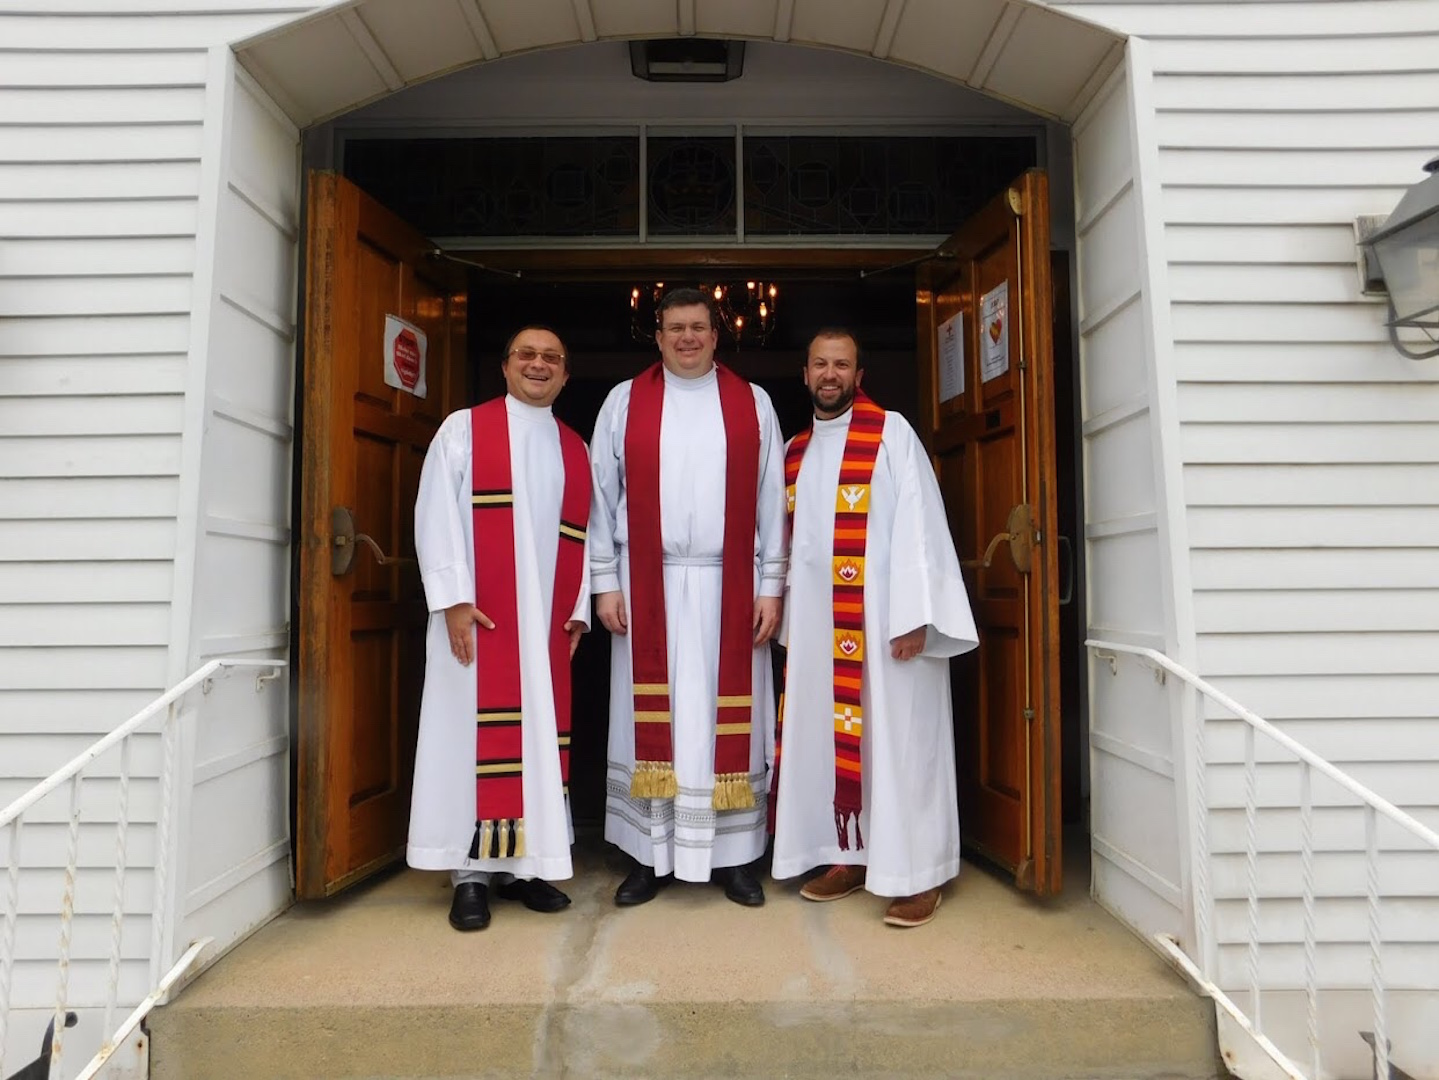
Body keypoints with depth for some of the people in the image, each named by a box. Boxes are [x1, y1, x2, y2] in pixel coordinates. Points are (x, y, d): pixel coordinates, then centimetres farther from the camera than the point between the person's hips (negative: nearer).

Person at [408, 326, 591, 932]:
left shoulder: (576, 450, 14)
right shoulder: (463, 429, 4)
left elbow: (583, 536, 11)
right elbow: (436, 516, -4)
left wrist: (578, 609, 3)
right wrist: (453, 599, -12)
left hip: (546, 623, 4)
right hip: (477, 617, -3)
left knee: (540, 733, 6)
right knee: (474, 732, 0)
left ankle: (521, 864, 18)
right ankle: (471, 873, 11)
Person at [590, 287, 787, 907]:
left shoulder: (753, 404, 8)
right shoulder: (624, 402, 7)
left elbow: (771, 500, 6)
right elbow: (603, 496, 5)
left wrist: (770, 585, 0)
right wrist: (605, 583, -1)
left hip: (728, 587, 0)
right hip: (648, 586, 0)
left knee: (727, 716, 5)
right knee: (651, 716, 5)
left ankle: (732, 856, 17)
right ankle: (649, 857, 17)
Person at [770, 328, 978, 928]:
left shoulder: (891, 433, -2)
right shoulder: (795, 451, 14)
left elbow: (918, 524, -10)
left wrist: (914, 615, -17)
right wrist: (788, 617, 10)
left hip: (883, 617, -5)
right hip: (816, 620, 6)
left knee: (896, 739, 1)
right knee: (830, 736, 10)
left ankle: (916, 873, 12)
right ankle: (850, 856, 24)